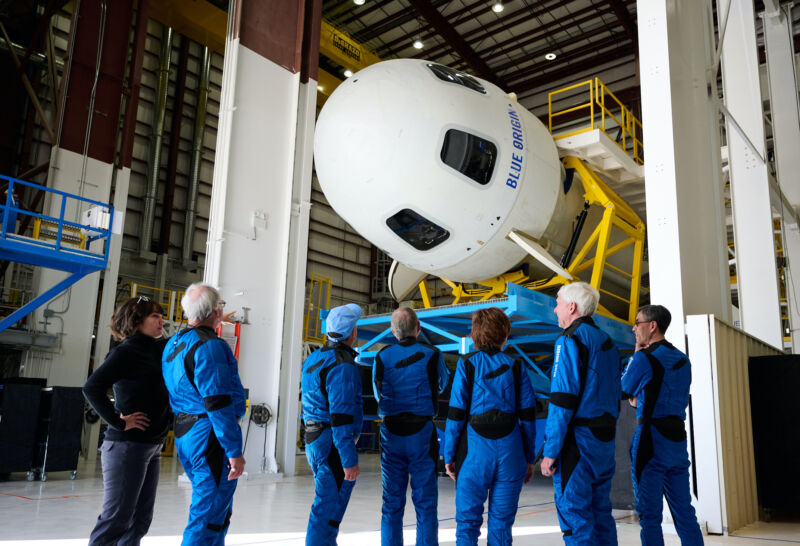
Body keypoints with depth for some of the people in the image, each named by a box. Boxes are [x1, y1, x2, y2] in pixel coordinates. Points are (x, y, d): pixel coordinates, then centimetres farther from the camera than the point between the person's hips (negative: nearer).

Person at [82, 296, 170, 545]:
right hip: (127, 446, -8)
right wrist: (118, 422, -18)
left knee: (140, 520, 13)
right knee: (116, 518, -3)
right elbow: (92, 387, -22)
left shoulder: (158, 349, 12)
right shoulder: (125, 352, -11)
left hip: (151, 447, 8)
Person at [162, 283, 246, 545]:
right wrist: (234, 450, -20)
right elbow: (218, 403, -22)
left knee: (217, 508, 22)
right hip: (210, 435, -10)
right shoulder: (210, 346, -17)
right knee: (210, 515, -2)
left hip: (184, 435, 10)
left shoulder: (173, 343, 13)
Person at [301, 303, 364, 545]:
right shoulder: (342, 364, -17)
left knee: (327, 503, 20)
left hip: (313, 441, 9)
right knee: (329, 508, -3)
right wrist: (349, 458, -21)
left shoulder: (313, 359, 13)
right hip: (333, 443, -9)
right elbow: (341, 414, -22)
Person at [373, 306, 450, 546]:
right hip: (422, 434, -2)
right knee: (425, 502, 4)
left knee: (392, 502, 9)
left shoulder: (382, 357, 0)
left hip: (391, 434, 2)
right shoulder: (431, 355, -5)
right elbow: (441, 385, 14)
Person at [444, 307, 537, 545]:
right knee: (501, 522, 10)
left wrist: (449, 455, 2)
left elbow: (456, 414, -4)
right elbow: (527, 416, 4)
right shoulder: (515, 367, 5)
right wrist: (529, 458, 11)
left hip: (476, 450, -2)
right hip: (510, 451, 2)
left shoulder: (467, 364, -1)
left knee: (467, 520, 4)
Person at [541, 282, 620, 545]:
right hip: (604, 442, 9)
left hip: (577, 439, -9)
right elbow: (615, 396, 18)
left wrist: (550, 451, -15)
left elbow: (562, 400, -18)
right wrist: (607, 438, 21)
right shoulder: (607, 341, 15)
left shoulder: (570, 341, -12)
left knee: (574, 514, -3)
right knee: (601, 512, 15)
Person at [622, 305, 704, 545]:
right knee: (684, 511, 12)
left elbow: (623, 391, 2)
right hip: (677, 435, 7)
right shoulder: (682, 359, 12)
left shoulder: (644, 358, -11)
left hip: (651, 438, -7)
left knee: (649, 513, 0)